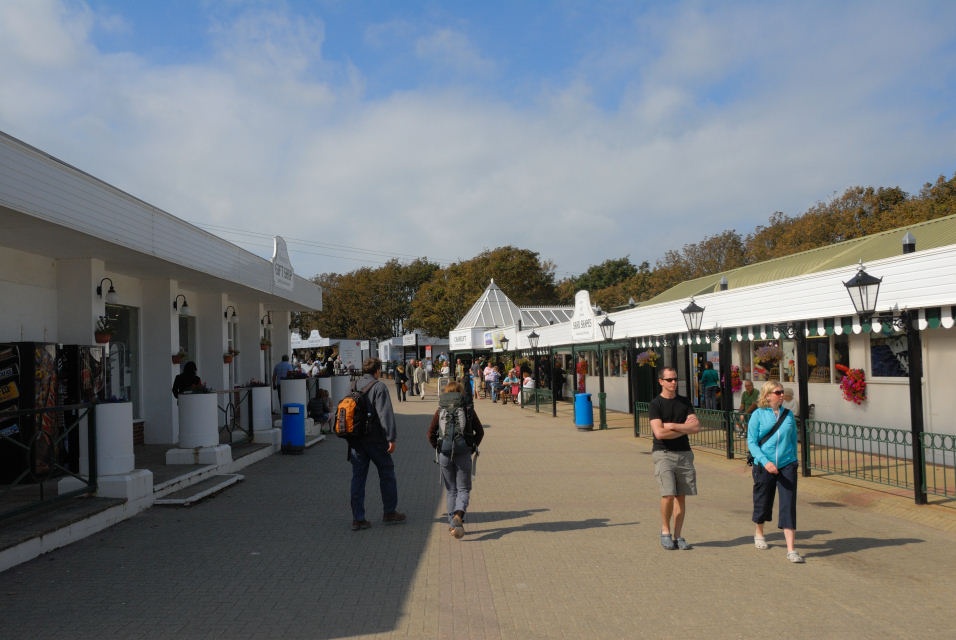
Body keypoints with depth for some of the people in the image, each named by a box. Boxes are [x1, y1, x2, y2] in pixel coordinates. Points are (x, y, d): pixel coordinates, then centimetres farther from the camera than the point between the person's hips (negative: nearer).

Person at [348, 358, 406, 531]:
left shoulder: (353, 386, 9)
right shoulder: (379, 387, -11)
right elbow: (386, 414, -18)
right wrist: (391, 438, -16)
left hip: (355, 439, 6)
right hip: (375, 439, -6)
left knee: (358, 477, 8)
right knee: (387, 474, 11)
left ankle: (358, 518, 8)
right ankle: (390, 513, 20)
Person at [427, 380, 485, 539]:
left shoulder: (440, 411, 2)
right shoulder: (468, 409, 2)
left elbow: (431, 434, -1)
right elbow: (480, 431, 2)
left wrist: (438, 448, 10)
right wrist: (473, 447, 11)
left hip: (445, 454, 1)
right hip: (463, 454, -1)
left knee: (450, 490, 14)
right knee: (463, 489, 6)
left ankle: (452, 523, 14)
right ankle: (458, 515, -20)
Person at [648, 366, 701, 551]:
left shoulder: (684, 402, 12)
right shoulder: (655, 405, -2)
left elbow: (696, 426, 0)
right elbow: (659, 432, -14)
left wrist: (672, 426, -8)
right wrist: (684, 428, -5)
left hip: (684, 454, 4)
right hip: (663, 454, -4)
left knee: (681, 496, 4)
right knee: (668, 494, -14)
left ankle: (677, 536, 12)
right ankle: (665, 530, 7)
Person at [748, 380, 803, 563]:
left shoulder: (788, 414, 5)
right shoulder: (758, 415, -5)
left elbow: (793, 439, 15)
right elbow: (751, 442, -7)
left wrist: (794, 460, 17)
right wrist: (765, 461, -19)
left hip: (787, 466, 2)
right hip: (764, 466, -2)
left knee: (788, 506, -6)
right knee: (763, 502, 14)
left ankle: (790, 550, -4)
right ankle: (758, 534, 42)